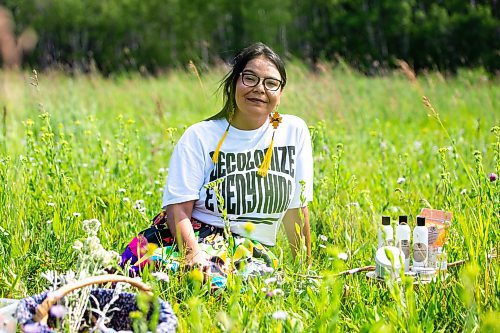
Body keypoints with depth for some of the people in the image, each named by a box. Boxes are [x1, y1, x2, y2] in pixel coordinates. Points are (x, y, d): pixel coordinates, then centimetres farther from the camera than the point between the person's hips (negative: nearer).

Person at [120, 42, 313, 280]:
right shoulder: (199, 136, 1)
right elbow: (178, 209, -8)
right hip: (194, 236, -1)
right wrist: (193, 253, -27)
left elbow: (297, 210, 12)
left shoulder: (294, 132, 6)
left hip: (252, 249, 1)